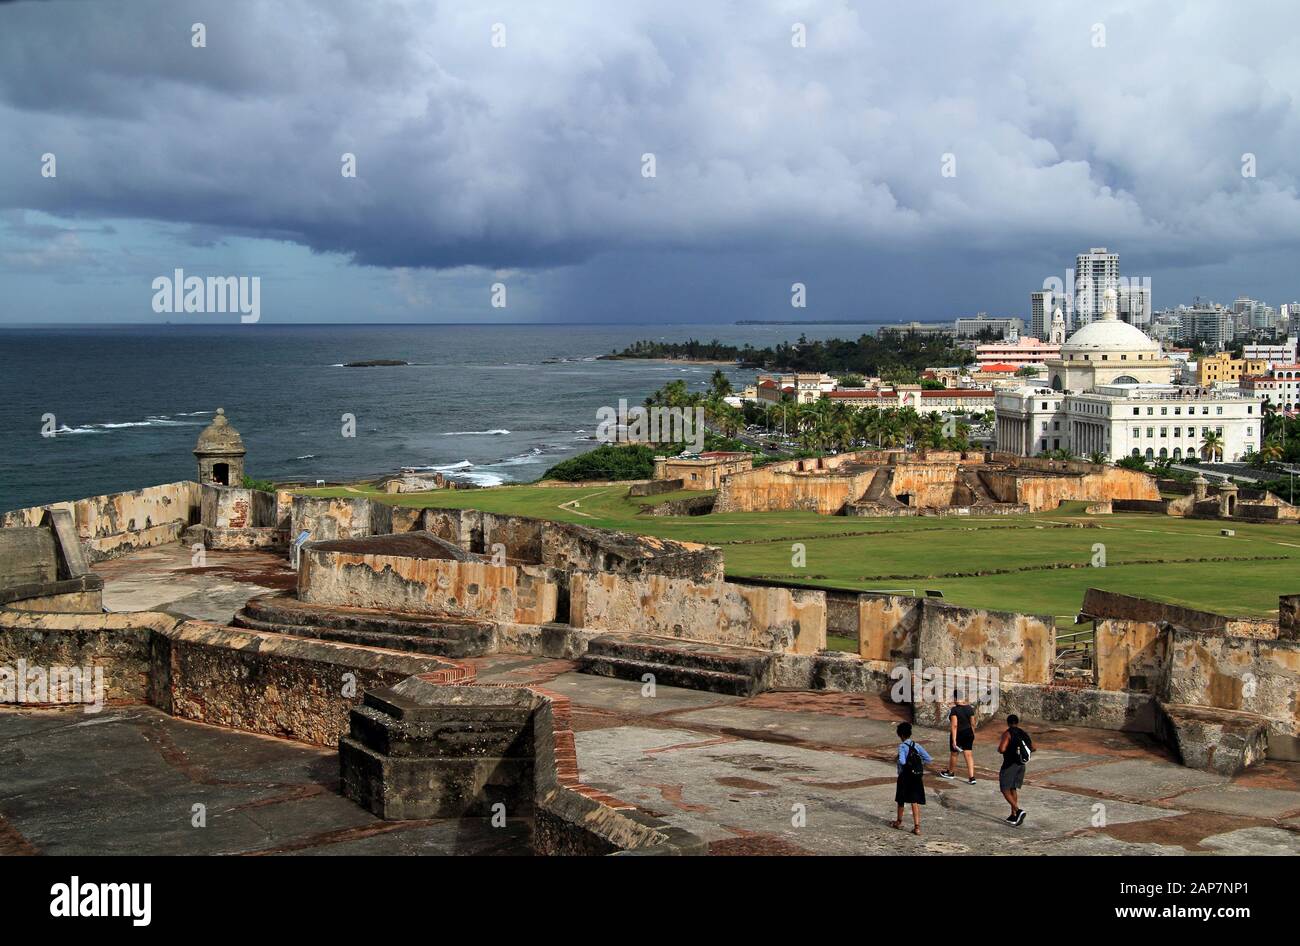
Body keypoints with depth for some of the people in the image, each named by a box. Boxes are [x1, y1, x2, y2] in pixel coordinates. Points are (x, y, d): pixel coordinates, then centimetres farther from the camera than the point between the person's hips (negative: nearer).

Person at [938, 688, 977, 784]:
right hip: (968, 733, 5)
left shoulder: (954, 709, -18)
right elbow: (972, 723, 6)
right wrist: (972, 735, 19)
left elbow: (954, 725, -22)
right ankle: (971, 777, -3)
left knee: (953, 754, 17)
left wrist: (954, 740, -22)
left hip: (958, 734, -5)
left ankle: (951, 772, 37)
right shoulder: (970, 708, 0)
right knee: (969, 755, 4)